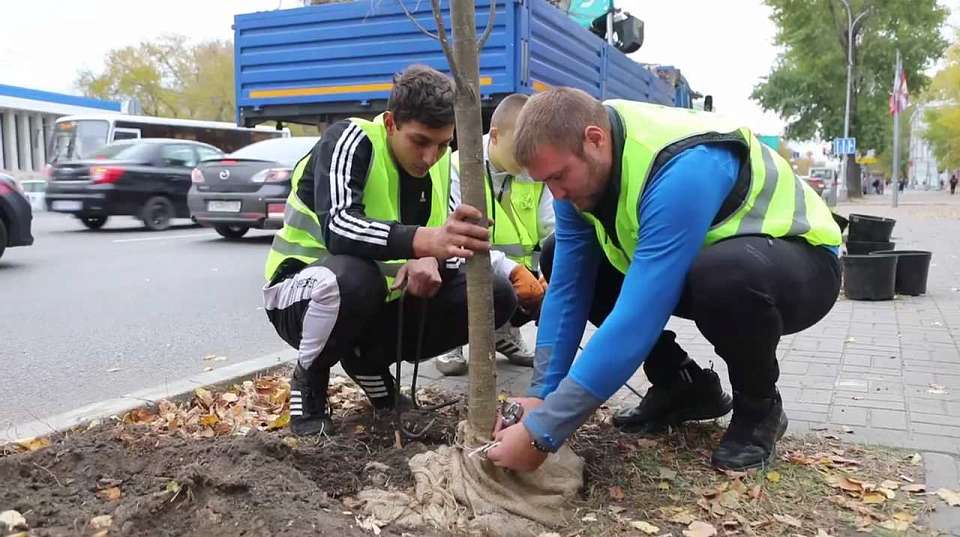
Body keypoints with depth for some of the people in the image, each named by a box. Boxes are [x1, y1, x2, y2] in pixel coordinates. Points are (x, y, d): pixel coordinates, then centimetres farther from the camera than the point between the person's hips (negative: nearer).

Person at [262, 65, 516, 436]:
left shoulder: (440, 163, -1)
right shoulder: (349, 141, -21)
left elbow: (448, 240, -2)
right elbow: (337, 227, -37)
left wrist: (432, 261, -27)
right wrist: (423, 241, -54)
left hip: (382, 303, 6)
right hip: (304, 292, -6)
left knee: (497, 296, -8)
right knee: (353, 277, -41)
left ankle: (369, 362, 6)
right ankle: (309, 378, -8)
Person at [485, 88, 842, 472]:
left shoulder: (682, 170, -37)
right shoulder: (582, 167, -12)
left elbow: (638, 317, -41)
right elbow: (567, 287, -9)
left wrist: (542, 433, -39)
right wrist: (540, 396, -16)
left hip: (799, 260, -7)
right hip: (703, 256, 7)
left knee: (724, 275, -42)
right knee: (557, 260, -3)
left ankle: (759, 407, -9)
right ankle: (682, 385, 5)